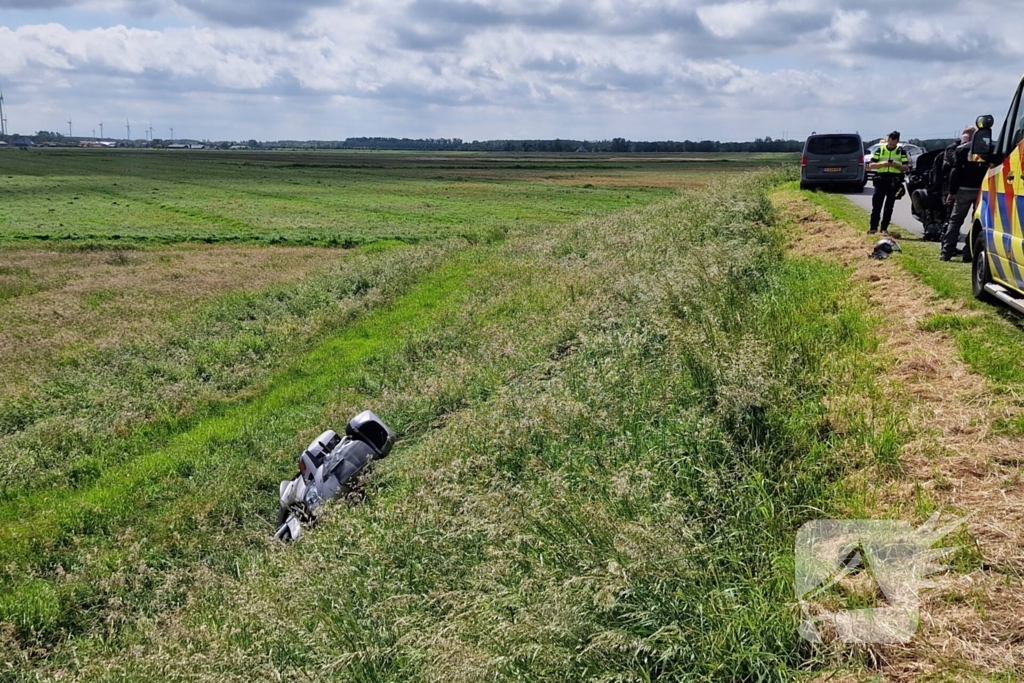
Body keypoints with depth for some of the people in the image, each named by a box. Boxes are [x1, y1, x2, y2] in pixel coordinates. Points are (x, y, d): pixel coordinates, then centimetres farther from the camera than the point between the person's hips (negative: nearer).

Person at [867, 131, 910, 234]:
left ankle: (884, 228, 7)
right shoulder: (880, 150, 9)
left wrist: (896, 165, -12)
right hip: (881, 179, 0)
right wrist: (882, 164, -13)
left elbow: (906, 167, 7)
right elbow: (871, 165, 5)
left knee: (889, 206, 2)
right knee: (877, 204, -6)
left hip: (894, 180, 0)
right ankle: (873, 227, -3)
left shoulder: (901, 151, 9)